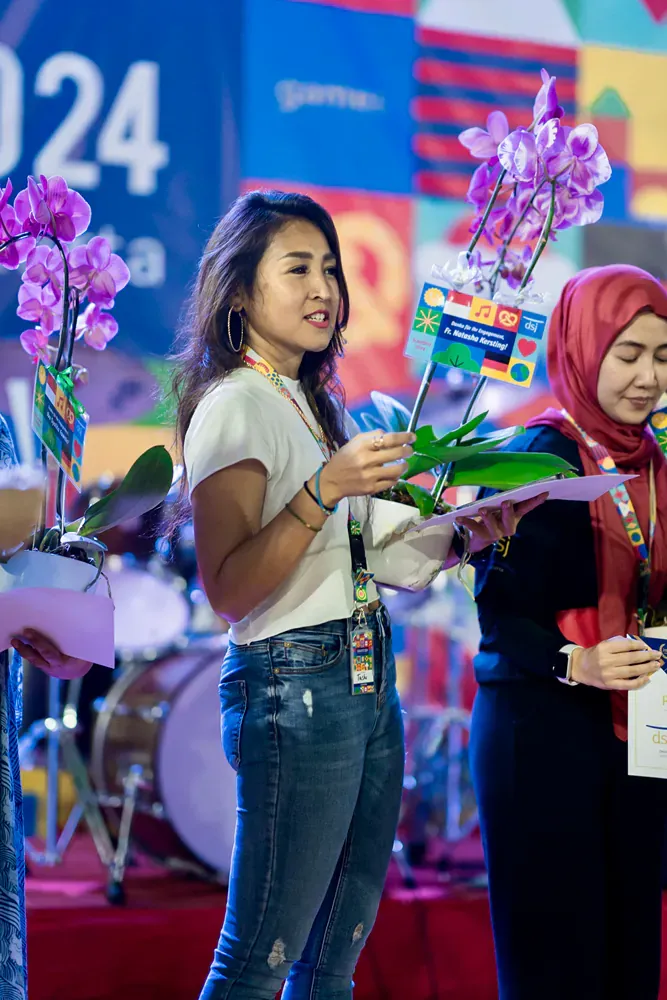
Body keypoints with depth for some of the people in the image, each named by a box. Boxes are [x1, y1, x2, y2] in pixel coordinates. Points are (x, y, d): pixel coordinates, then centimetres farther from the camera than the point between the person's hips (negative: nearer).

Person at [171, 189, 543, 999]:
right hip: (293, 686, -9)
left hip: (368, 683, 9)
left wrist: (458, 536, 9)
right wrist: (324, 491, -25)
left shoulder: (315, 403, 17)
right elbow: (229, 589, -17)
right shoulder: (236, 404, -10)